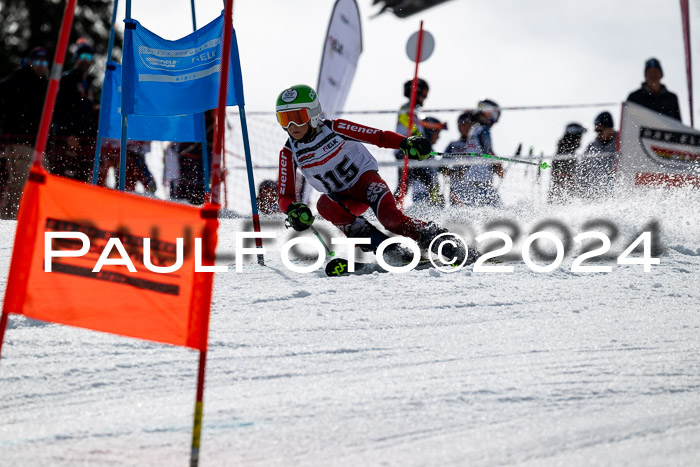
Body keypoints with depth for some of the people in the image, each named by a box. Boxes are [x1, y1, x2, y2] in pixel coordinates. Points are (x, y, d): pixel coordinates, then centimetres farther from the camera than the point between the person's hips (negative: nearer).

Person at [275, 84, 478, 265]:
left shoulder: (335, 129, -16)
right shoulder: (289, 154, -9)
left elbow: (379, 137, -13)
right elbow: (285, 196, -5)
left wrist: (406, 143, -32)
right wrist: (293, 209, -29)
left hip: (364, 178, -3)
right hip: (341, 197, 3)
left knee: (389, 217, -33)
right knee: (324, 204, -33)